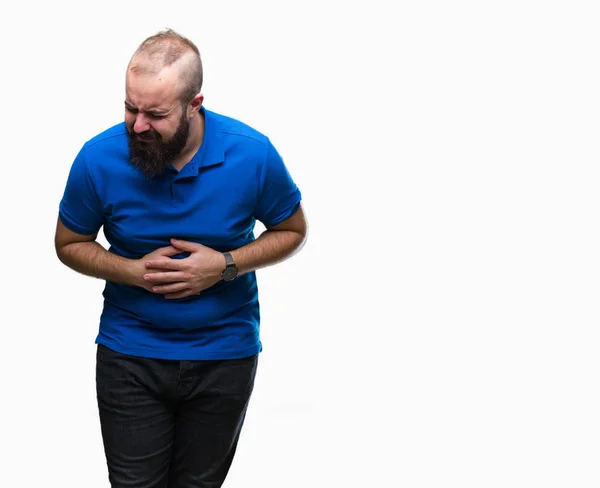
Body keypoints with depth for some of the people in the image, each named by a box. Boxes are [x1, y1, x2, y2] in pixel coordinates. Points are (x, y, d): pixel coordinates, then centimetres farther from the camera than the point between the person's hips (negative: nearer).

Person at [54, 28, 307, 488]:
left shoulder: (253, 154, -17)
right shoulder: (97, 158, -15)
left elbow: (292, 231, 0)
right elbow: (70, 244, 1)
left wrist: (226, 265, -17)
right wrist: (134, 271, -18)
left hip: (225, 355, 1)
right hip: (129, 355, 0)